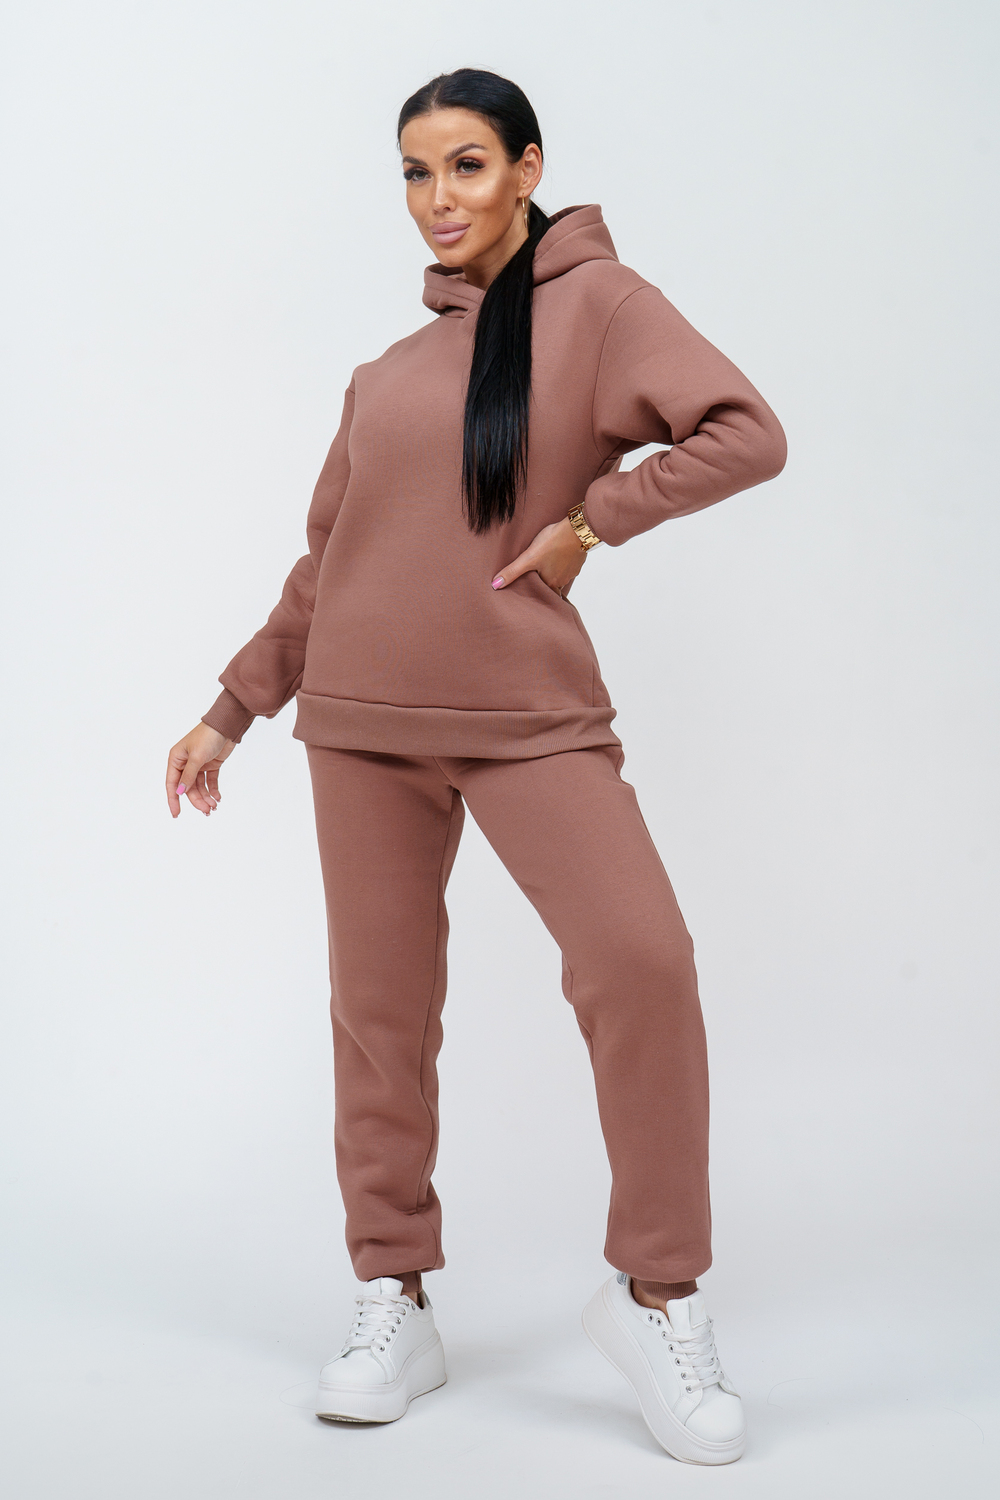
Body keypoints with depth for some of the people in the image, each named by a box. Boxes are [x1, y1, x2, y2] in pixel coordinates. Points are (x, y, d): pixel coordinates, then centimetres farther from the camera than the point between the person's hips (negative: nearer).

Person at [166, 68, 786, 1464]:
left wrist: (590, 517, -11)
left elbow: (746, 434, -11)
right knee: (380, 1007, 5)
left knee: (641, 959, -19)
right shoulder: (387, 372, 14)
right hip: (364, 719, 5)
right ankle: (394, 1307, 19)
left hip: (531, 709, -4)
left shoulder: (597, 303, 2)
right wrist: (232, 710, 20)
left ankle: (657, 1294, -3)